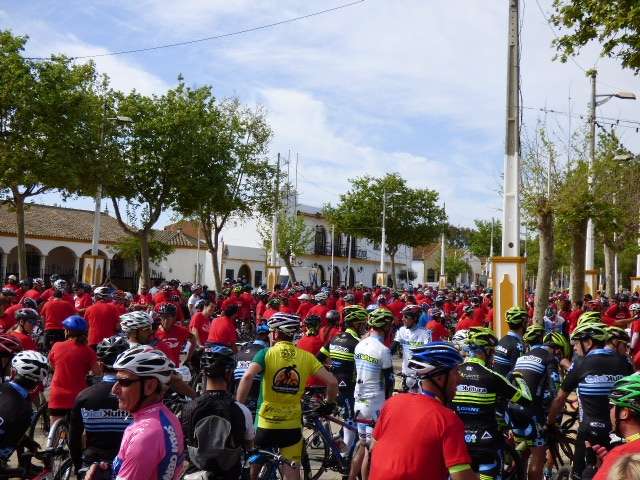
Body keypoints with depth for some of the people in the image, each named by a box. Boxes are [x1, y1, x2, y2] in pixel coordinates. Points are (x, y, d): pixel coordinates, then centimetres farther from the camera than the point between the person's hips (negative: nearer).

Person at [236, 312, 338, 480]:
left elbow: (248, 377, -25)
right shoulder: (306, 357, -2)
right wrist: (329, 404, 11)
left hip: (266, 424, -1)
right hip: (292, 425, 2)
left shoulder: (266, 353, -8)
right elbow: (332, 382, -6)